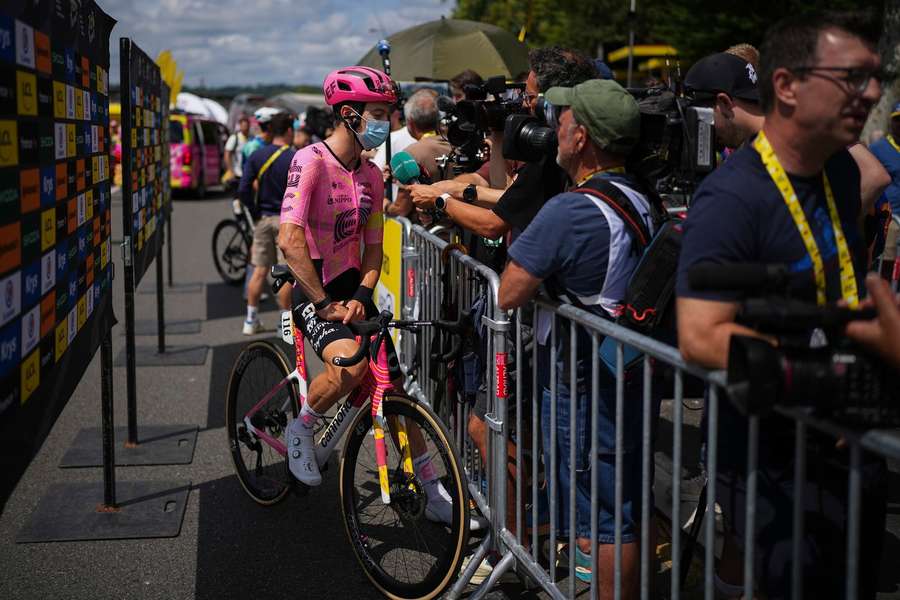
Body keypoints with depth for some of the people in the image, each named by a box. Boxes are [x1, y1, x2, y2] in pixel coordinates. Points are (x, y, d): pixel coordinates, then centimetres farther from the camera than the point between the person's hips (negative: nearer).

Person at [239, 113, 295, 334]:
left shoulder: (256, 156, 1)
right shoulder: (295, 159, -12)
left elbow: (243, 190, -5)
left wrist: (255, 211, 6)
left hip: (263, 218, 5)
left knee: (259, 270, 10)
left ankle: (251, 320, 15)